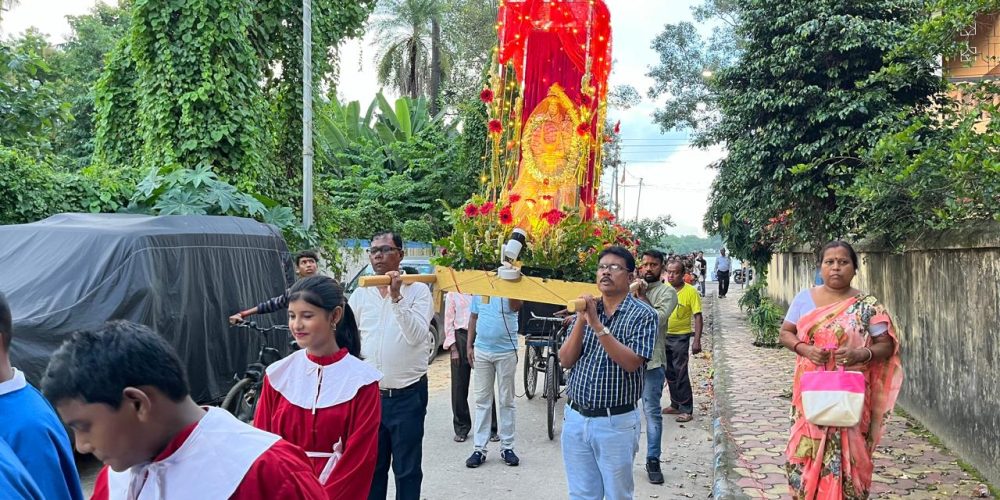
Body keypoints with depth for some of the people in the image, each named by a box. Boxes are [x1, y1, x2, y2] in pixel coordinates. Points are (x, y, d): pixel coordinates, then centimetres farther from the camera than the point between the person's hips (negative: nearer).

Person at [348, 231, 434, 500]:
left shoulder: (417, 290, -6)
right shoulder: (360, 294, 5)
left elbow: (416, 336, -18)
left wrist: (397, 297, -23)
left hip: (407, 394, -3)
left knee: (407, 468, 7)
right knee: (371, 465, 15)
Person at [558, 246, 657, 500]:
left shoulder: (643, 314, -7)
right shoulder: (587, 309, 7)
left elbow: (631, 363, -20)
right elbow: (566, 360, 0)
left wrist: (597, 324, -23)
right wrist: (581, 322, -14)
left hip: (616, 422, -4)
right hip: (575, 418, 4)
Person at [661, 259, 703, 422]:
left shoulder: (690, 291, -12)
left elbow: (697, 316, -12)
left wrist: (697, 340, -18)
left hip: (680, 337, -5)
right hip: (663, 336, 5)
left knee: (680, 374, -5)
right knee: (669, 373, 14)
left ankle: (687, 410, 4)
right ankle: (675, 405, 28)